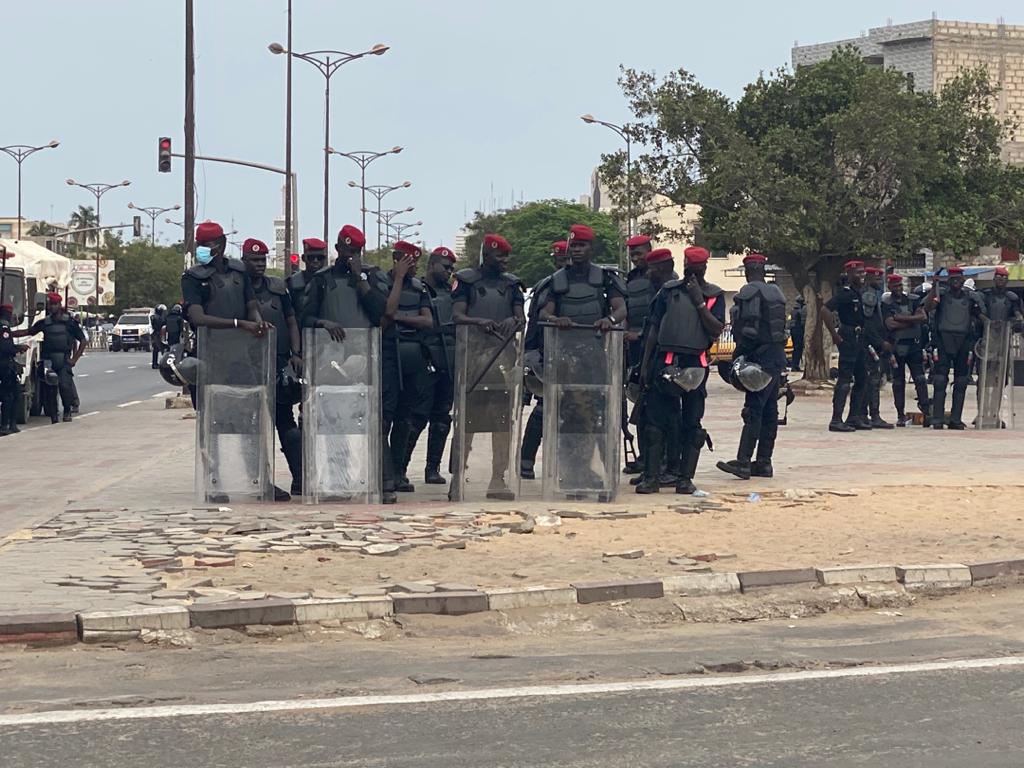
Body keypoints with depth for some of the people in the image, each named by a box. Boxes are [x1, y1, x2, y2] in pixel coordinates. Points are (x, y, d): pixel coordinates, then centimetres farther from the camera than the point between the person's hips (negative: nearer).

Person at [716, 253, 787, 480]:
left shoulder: (750, 292, -11)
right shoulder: (776, 293, 16)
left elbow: (747, 330, -17)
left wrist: (738, 356, -10)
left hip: (761, 358, -9)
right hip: (778, 356, 9)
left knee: (753, 410, -13)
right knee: (769, 410, 11)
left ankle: (743, 462, -18)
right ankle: (763, 463, 14)